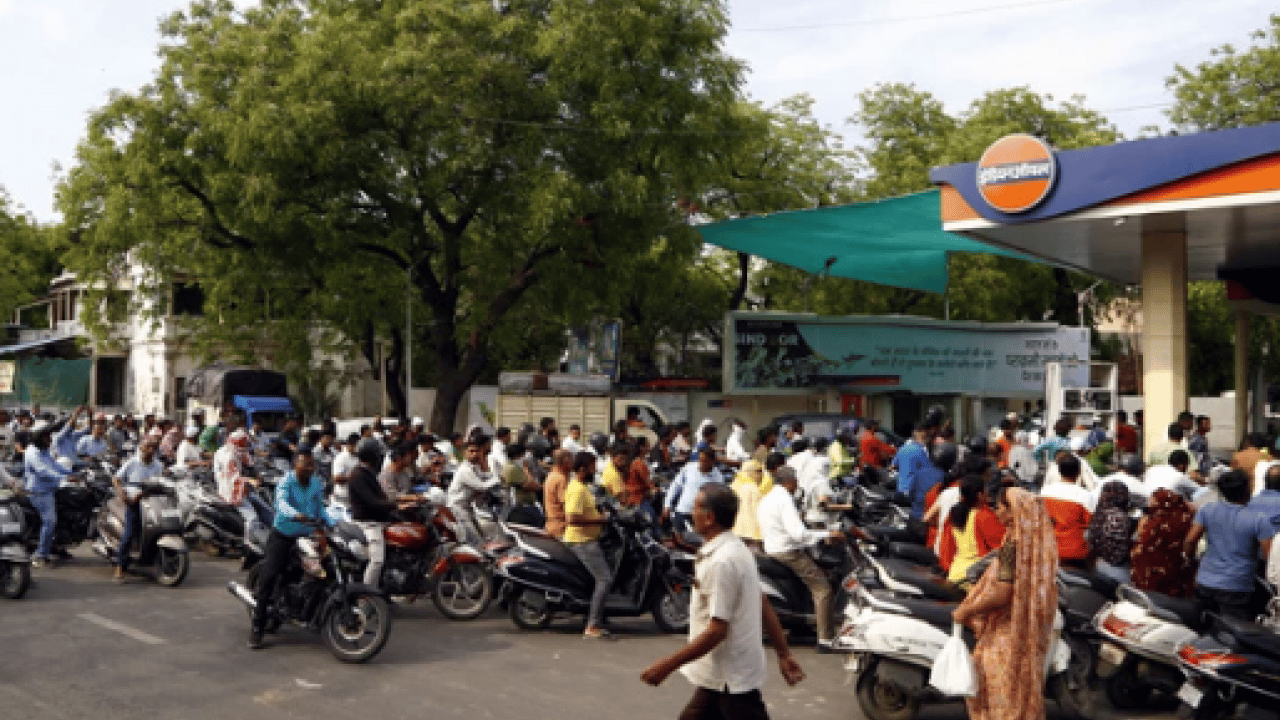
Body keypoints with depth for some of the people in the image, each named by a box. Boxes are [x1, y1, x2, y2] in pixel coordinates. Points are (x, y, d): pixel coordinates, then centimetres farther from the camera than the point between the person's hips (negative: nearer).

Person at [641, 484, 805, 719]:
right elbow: (765, 606, 11)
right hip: (720, 676, 10)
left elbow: (717, 630, -26)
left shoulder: (721, 561, -23)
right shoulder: (735, 550, 8)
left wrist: (668, 665, -22)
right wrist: (784, 653, 15)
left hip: (732, 678, -10)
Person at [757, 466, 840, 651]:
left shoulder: (765, 500, 15)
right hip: (789, 553, -10)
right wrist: (827, 534, -18)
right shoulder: (784, 499, -15)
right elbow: (798, 533, -25)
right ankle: (825, 639, -18)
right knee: (822, 586, -11)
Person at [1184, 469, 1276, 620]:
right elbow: (1269, 555, -11)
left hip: (1204, 584, 5)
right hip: (1235, 589, -5)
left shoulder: (1207, 510, 1)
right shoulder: (1259, 520, -9)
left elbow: (1189, 541, 0)